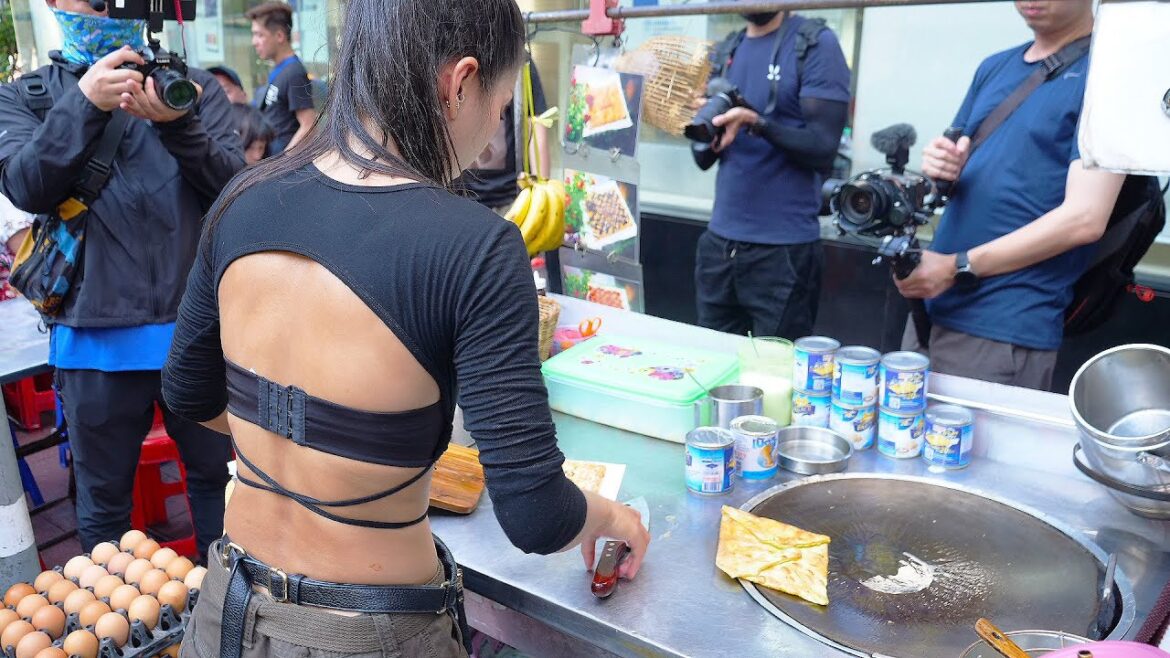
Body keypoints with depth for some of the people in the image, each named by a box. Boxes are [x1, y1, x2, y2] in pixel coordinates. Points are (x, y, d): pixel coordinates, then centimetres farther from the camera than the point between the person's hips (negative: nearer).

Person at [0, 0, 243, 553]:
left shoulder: (194, 88, 5)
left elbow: (233, 186, -7)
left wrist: (179, 124, -25)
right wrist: (83, 103, -23)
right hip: (97, 335, 0)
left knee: (215, 472, 15)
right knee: (103, 497, 14)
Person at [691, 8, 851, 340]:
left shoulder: (816, 44, -5)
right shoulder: (727, 50, 12)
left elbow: (823, 149, -12)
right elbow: (704, 159, 11)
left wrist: (756, 122, -24)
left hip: (784, 248, -5)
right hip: (719, 240, 5)